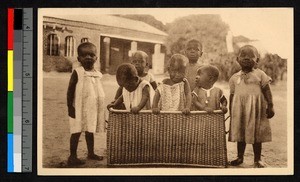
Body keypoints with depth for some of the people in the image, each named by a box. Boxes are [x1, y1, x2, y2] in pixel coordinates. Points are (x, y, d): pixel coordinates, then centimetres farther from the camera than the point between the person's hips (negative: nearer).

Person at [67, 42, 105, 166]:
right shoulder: (77, 72, -9)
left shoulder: (97, 74, 6)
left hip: (93, 109, 5)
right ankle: (73, 156, 9)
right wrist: (70, 107, -12)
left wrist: (101, 107, 13)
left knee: (90, 131, 14)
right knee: (76, 132, 1)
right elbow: (70, 91, -9)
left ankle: (91, 153, 27)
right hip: (79, 109, -5)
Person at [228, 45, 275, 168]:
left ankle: (257, 159, 14)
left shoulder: (260, 74, 0)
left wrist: (270, 106, -6)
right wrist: (231, 111, 9)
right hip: (239, 109, 3)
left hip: (255, 108, -2)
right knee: (240, 134, 9)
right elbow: (232, 95, 11)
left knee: (256, 134, 4)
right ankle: (240, 157, 23)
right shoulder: (234, 77, 8)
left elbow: (267, 91, 0)